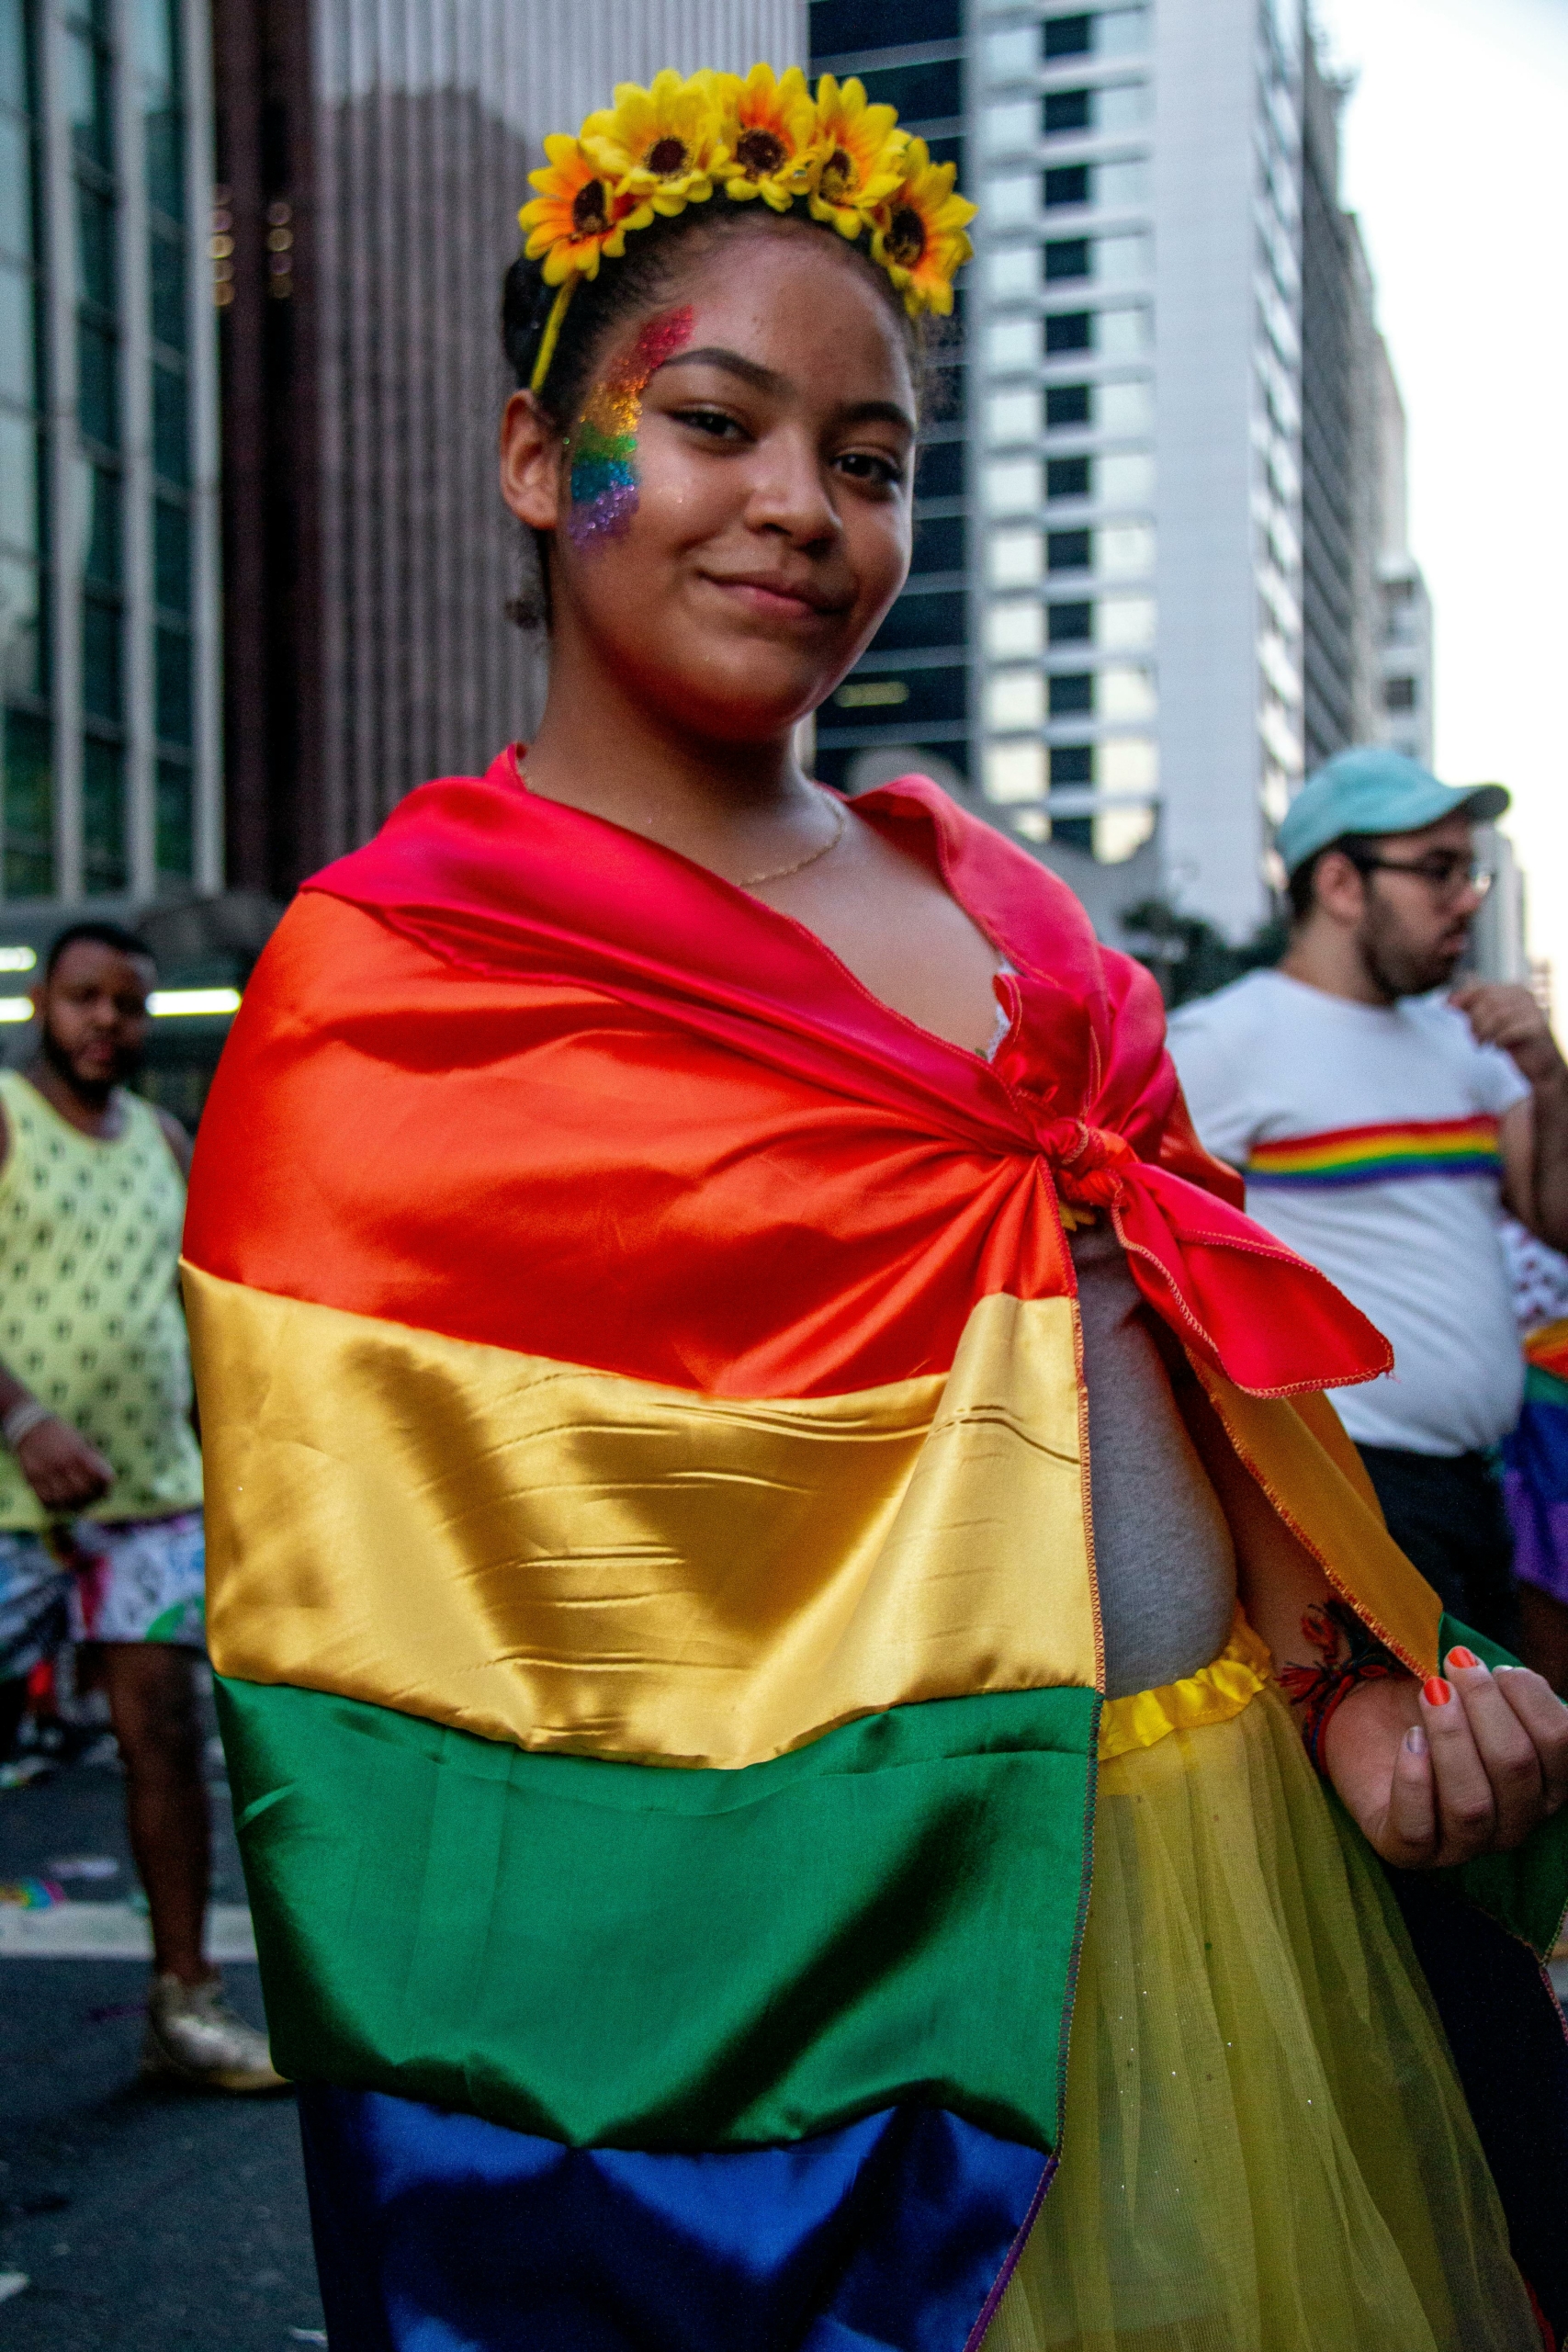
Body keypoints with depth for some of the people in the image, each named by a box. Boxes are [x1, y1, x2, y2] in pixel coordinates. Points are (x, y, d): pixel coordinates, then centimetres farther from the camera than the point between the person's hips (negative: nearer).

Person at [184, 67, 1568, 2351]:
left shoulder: (980, 891, 7)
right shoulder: (382, 982, -10)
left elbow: (1195, 1331, 11)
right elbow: (393, 1665, -9)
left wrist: (1345, 1673, -3)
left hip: (1233, 1857, 6)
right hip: (793, 1958, -6)